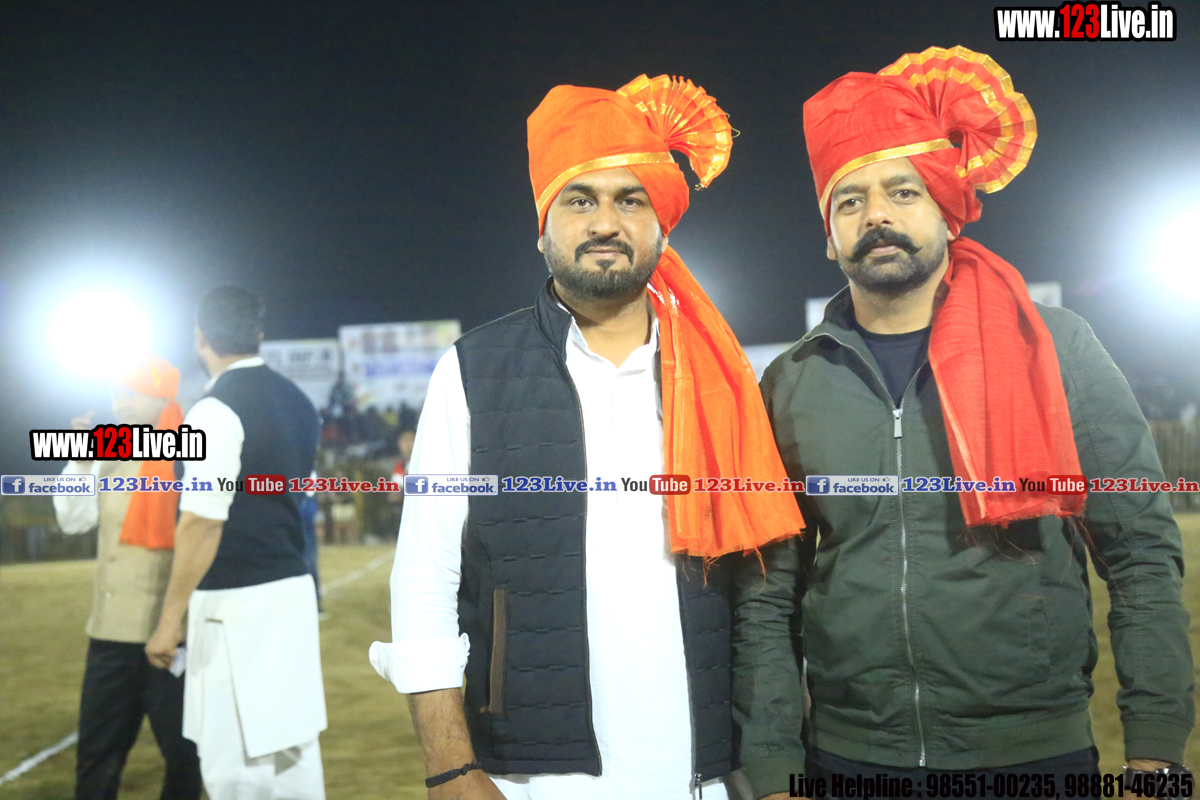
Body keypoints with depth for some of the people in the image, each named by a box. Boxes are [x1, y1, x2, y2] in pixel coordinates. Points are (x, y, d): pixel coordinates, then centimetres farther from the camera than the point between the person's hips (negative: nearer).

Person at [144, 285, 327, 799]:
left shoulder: (215, 410, -14)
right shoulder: (297, 402, 10)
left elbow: (203, 522, -18)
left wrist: (170, 620, -14)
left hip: (236, 604, -8)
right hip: (294, 589, 8)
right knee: (291, 745, 15)